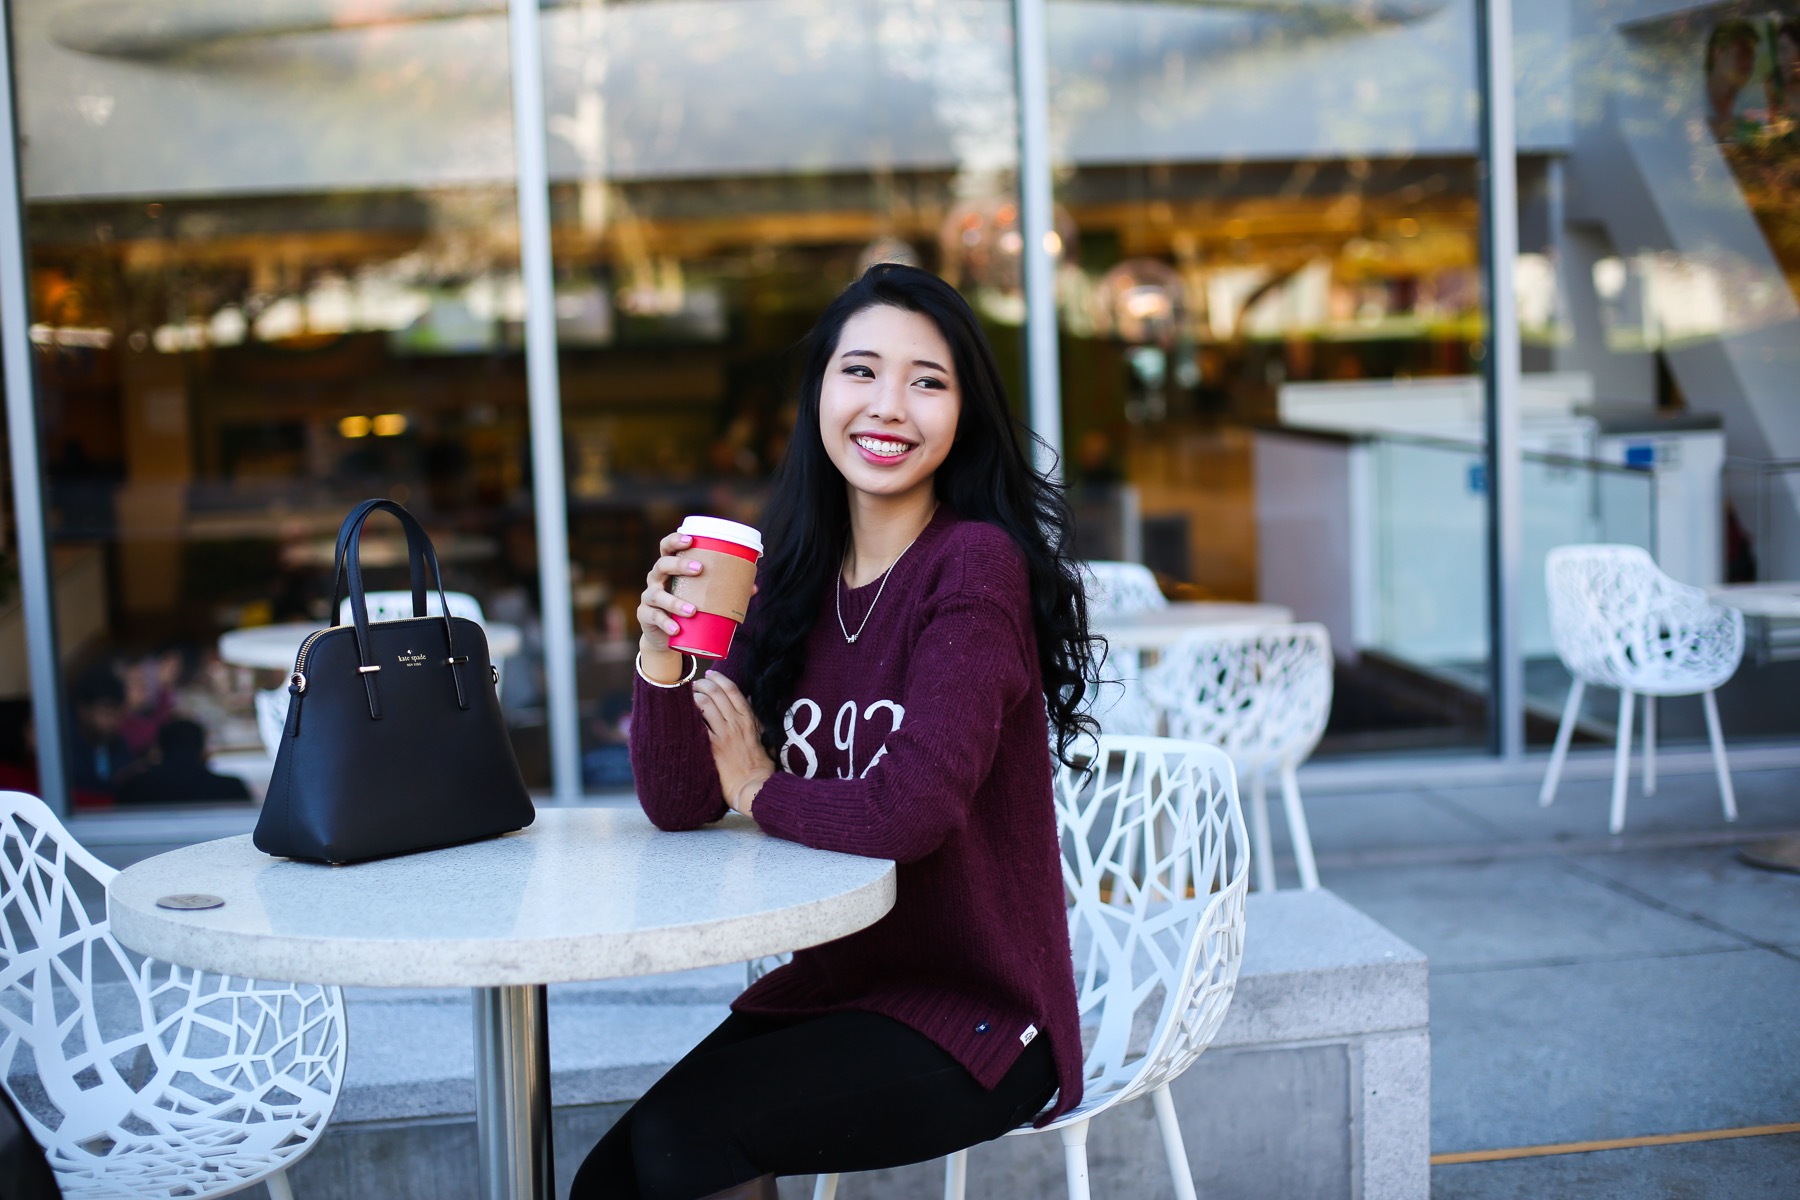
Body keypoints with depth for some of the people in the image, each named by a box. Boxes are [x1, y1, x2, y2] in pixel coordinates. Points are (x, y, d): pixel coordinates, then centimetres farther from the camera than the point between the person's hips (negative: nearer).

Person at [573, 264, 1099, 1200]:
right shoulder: (793, 578, 5)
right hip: (830, 986, 6)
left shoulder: (976, 564, -15)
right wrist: (661, 657, -17)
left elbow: (912, 807, -25)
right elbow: (680, 805, 1)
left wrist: (762, 791, -7)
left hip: (973, 1014, -6)